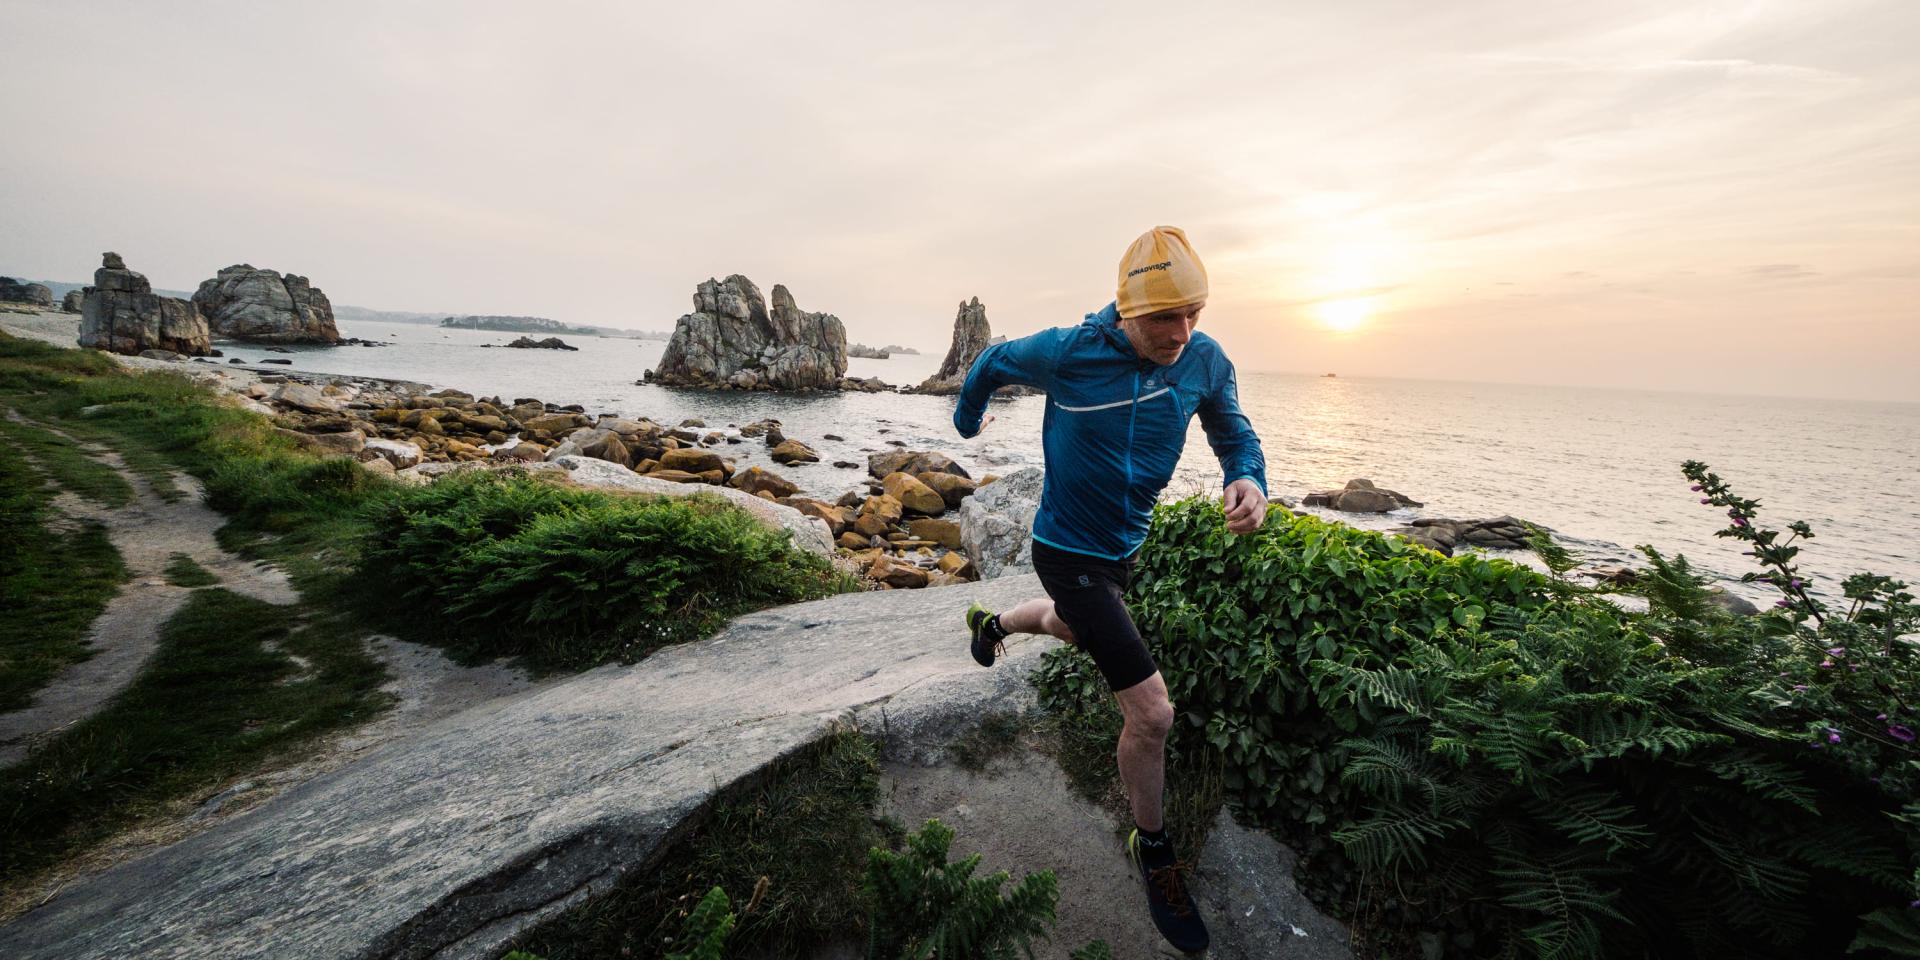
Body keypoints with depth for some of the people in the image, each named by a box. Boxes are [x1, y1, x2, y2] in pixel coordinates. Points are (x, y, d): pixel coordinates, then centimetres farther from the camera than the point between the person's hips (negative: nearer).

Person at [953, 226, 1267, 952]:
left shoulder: (1205, 361, -12)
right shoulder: (1067, 353, -23)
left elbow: (1234, 433, 3)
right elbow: (991, 364, -3)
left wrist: (1249, 480, -21)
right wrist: (967, 420, 15)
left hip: (1123, 545, 6)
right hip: (1067, 552, -6)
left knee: (1076, 629, 36)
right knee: (1151, 712, -9)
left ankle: (992, 624, 68)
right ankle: (1153, 852, 20)